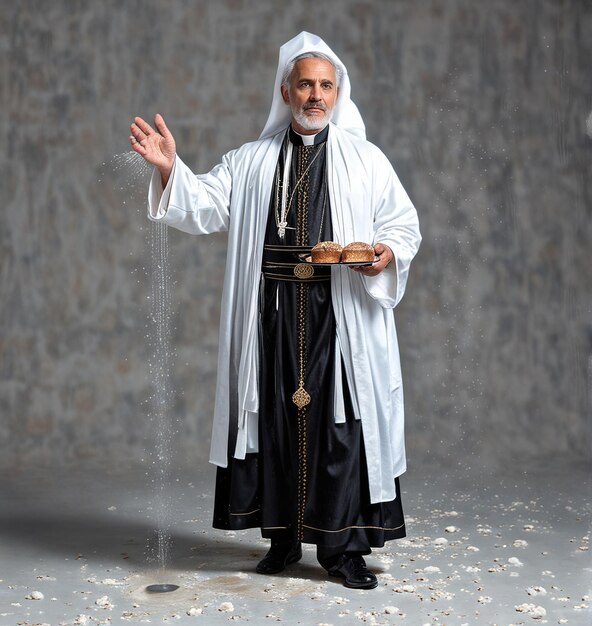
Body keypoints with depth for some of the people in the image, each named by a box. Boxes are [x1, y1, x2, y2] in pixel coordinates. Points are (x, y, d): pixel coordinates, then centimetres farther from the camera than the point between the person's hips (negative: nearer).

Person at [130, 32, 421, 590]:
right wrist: (170, 169, -10)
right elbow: (205, 208, 6)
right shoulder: (250, 162, 15)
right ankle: (283, 538, 19)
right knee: (277, 418, 5)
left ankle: (343, 547, 8)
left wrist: (388, 252, -11)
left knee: (342, 423, -3)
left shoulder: (366, 161, 11)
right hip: (271, 312, 2)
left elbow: (404, 225, 11)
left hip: (341, 315, -1)